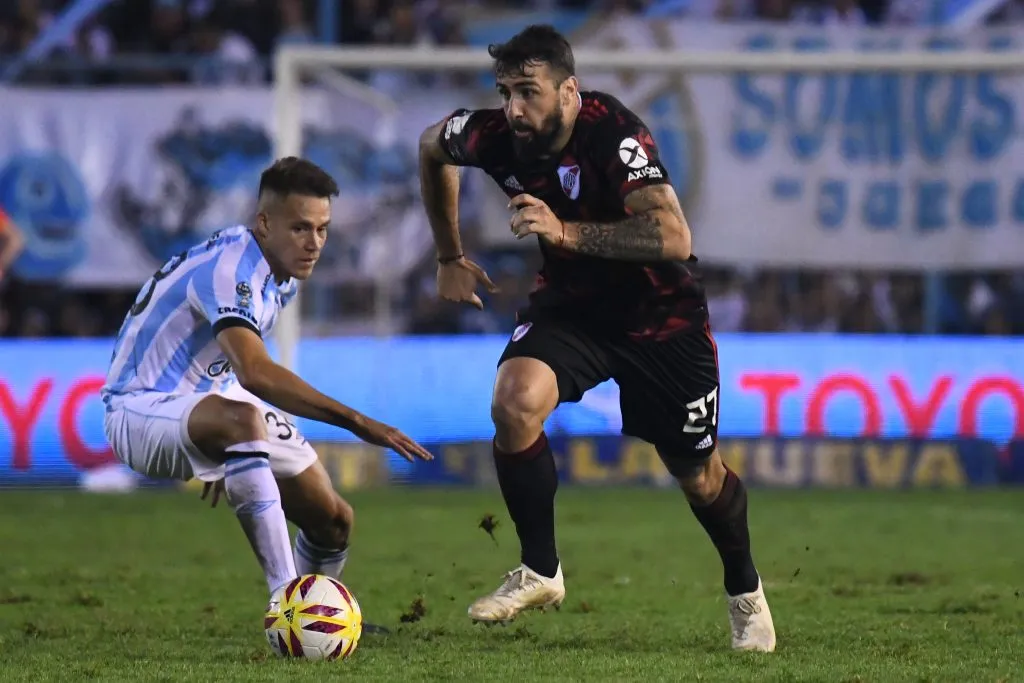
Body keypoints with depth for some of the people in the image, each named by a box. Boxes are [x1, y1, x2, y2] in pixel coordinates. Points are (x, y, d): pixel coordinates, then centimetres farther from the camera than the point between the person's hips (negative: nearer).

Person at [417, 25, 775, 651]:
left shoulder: (613, 134, -32)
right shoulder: (495, 136, -17)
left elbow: (674, 237, -42)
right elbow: (431, 147, 8)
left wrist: (567, 232, -48)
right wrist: (451, 257, 13)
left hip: (660, 312, -3)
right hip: (571, 301, 4)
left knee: (699, 476, 8)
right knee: (515, 401, -25)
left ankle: (745, 591, 39)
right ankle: (541, 571, -8)